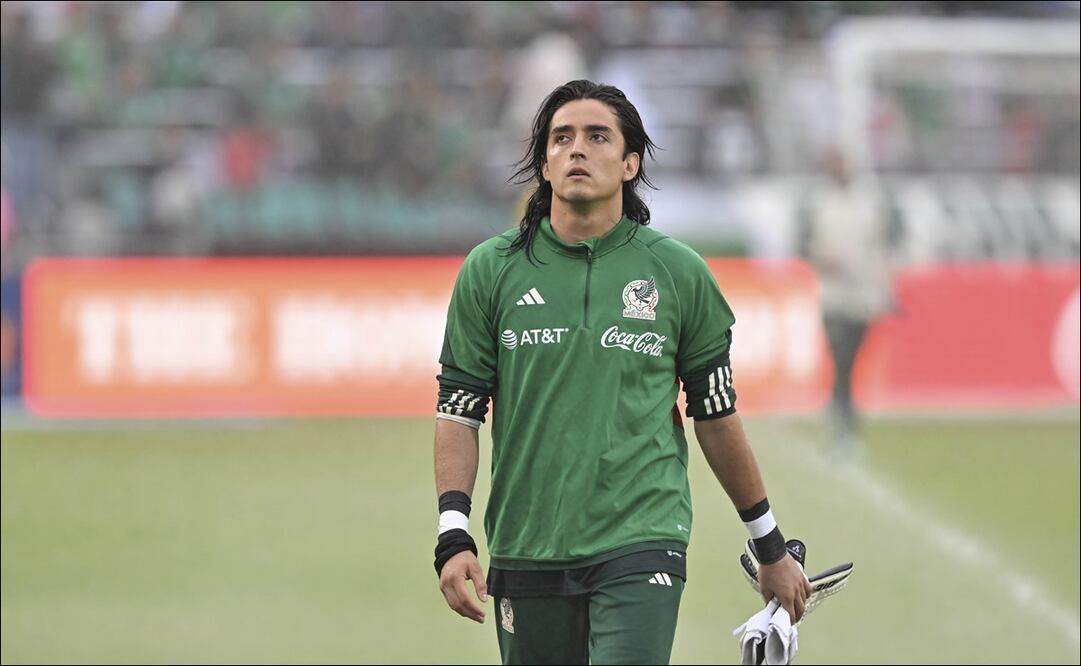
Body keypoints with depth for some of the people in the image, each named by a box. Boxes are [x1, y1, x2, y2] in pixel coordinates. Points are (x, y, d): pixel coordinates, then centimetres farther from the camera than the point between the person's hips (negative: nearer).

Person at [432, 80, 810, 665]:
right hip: (526, 550, 2)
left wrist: (772, 548, 16)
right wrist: (453, 537, -7)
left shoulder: (679, 273, 4)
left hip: (640, 550, -2)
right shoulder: (490, 271, 5)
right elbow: (458, 410, 5)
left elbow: (717, 416, 12)